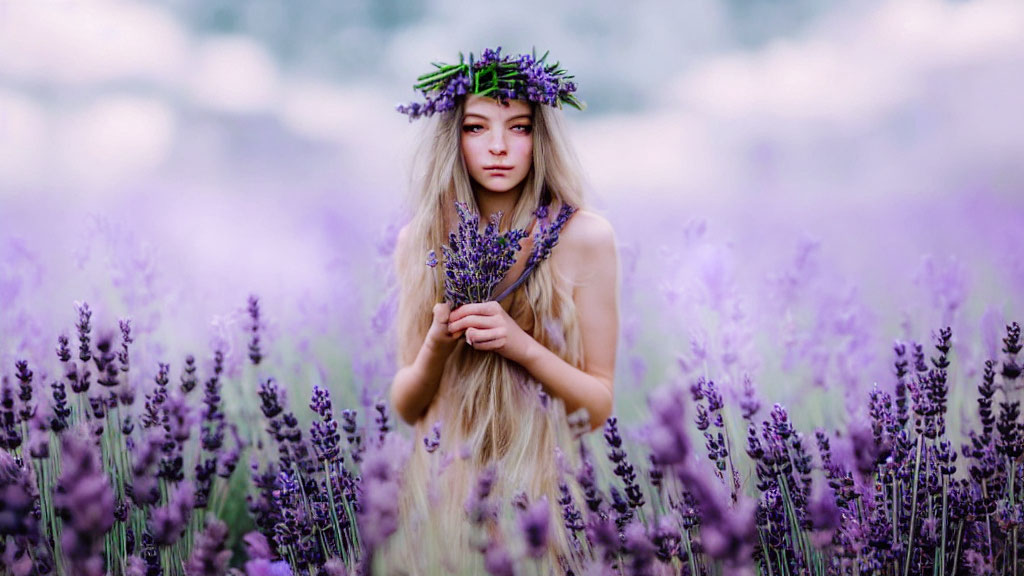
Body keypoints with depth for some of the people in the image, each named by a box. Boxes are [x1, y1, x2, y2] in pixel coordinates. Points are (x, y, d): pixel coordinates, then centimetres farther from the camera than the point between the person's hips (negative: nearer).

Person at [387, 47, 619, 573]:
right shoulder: (421, 241, 1)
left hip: (545, 484, -2)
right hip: (445, 486, 2)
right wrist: (437, 345, -15)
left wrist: (521, 346, -19)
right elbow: (405, 407, 4)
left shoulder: (584, 236, -6)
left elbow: (599, 405, -4)